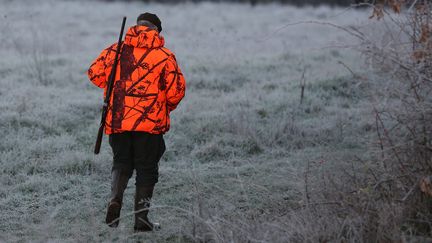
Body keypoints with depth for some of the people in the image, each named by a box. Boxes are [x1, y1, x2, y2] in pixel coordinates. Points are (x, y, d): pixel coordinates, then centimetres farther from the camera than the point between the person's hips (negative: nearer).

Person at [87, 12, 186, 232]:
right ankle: (141, 219, 7)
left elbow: (94, 73, 2)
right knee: (146, 169, 9)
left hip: (117, 121, 2)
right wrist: (167, 107, 16)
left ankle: (115, 200, -7)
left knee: (121, 163, 19)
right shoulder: (165, 57, -3)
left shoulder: (115, 51, 3)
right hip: (150, 123, -2)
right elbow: (176, 90, -5)